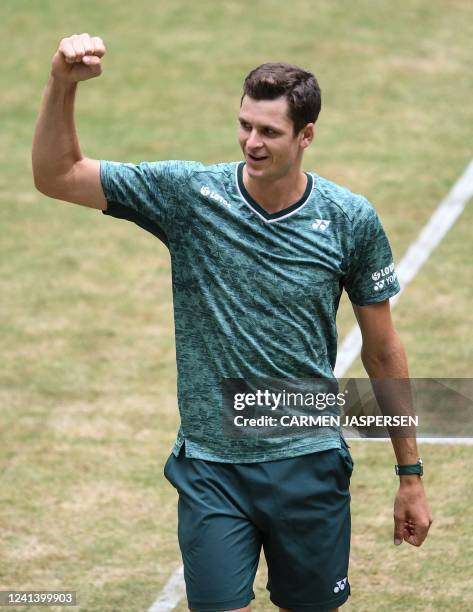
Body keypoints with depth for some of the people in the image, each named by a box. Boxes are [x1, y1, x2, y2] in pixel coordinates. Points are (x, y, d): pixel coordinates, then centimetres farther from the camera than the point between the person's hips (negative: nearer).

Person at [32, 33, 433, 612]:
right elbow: (56, 175, -5)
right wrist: (62, 84, -22)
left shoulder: (351, 220, -4)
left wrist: (410, 476, 8)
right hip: (210, 470, -1)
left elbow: (383, 352, 5)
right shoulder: (189, 193, -6)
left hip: (309, 465, 1)